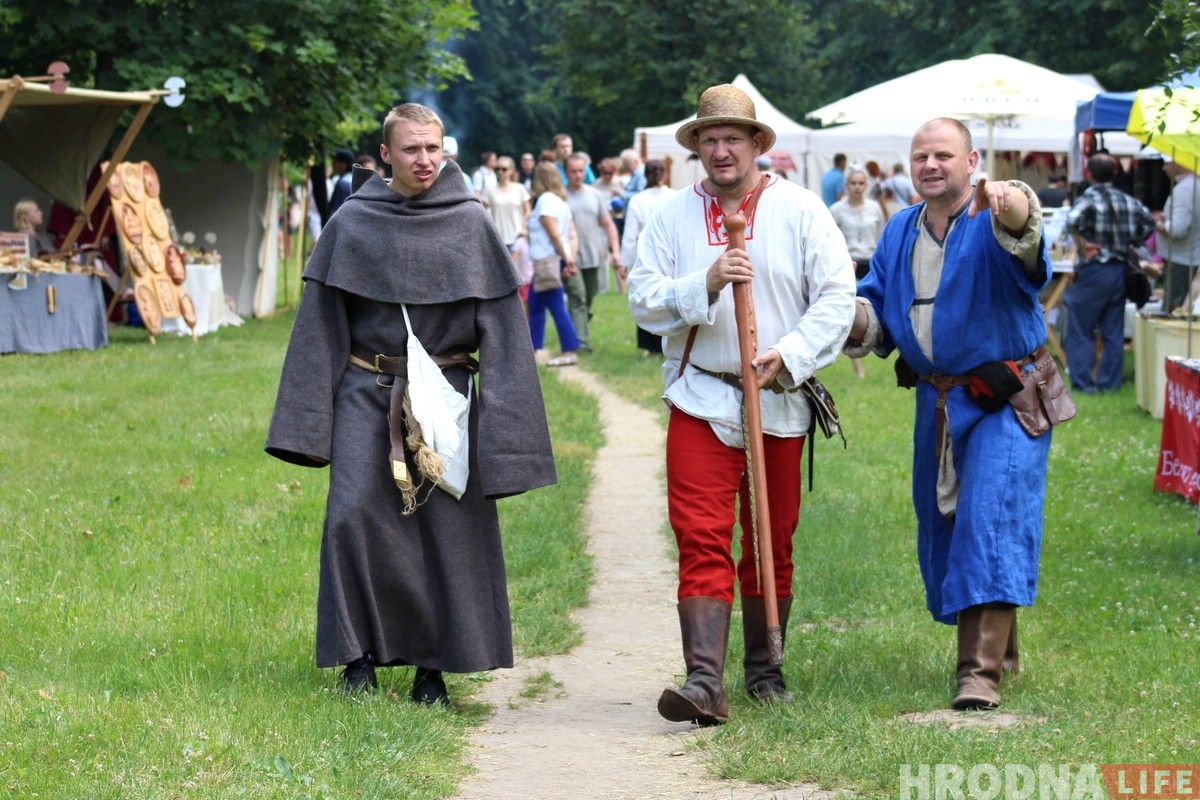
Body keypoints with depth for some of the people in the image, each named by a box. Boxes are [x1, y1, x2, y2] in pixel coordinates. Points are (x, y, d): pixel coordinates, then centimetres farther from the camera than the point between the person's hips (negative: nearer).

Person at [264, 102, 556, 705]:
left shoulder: (470, 224, 2)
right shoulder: (352, 223, 4)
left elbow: (500, 322, 2)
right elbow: (321, 320, 7)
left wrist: (501, 423, -5)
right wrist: (310, 419, 0)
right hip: (367, 391, 0)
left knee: (449, 523, -2)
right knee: (353, 515, -10)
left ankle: (433, 663, 9)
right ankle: (361, 654, 2)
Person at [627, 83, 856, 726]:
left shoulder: (800, 210, 1)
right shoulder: (673, 216, 4)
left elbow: (836, 297, -3)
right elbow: (643, 299, -3)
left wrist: (789, 354, -16)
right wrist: (705, 284, -19)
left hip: (779, 403, 1)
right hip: (701, 401, 0)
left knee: (771, 544, 10)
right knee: (702, 540, -11)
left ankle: (762, 667, 26)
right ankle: (705, 680, -17)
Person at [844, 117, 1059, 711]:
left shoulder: (993, 223, -14)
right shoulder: (899, 232, 7)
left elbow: (1021, 240, -39)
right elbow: (876, 306, 14)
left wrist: (1014, 211, -63)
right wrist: (860, 319, -10)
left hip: (1005, 401, -7)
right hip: (936, 403, 7)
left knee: (991, 518, -18)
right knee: (941, 527, 13)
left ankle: (980, 672, -20)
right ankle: (998, 646, 31)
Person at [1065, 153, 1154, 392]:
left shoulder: (1089, 199, -13)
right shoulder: (1128, 201, 6)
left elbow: (1072, 220, -32)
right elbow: (1149, 224, 16)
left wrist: (1082, 244, -20)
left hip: (1093, 271, -6)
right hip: (1121, 271, 6)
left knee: (1080, 331, 3)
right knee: (1113, 332, 12)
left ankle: (1084, 381, 0)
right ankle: (1109, 381, 13)